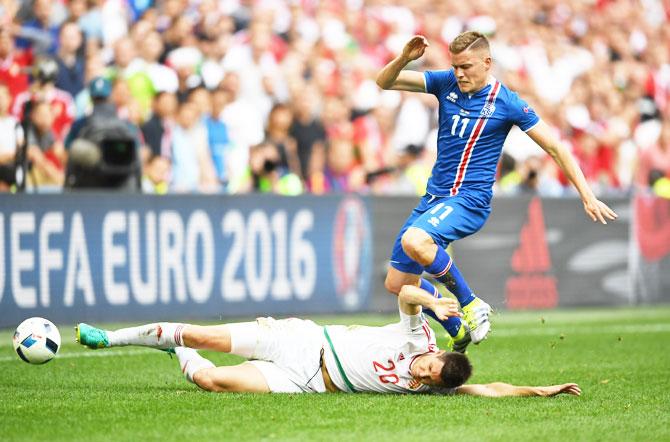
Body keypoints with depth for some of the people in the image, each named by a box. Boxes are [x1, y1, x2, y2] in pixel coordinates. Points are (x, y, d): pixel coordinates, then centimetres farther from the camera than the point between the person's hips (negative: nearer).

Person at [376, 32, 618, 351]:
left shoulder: (507, 103, -9)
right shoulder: (445, 83, 2)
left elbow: (555, 148, -5)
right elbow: (384, 82, 0)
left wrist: (588, 197, -9)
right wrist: (404, 58, -22)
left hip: (469, 200, -6)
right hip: (434, 197, 6)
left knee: (413, 241, -34)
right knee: (397, 283, 6)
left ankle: (472, 306, -15)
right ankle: (459, 334, 24)